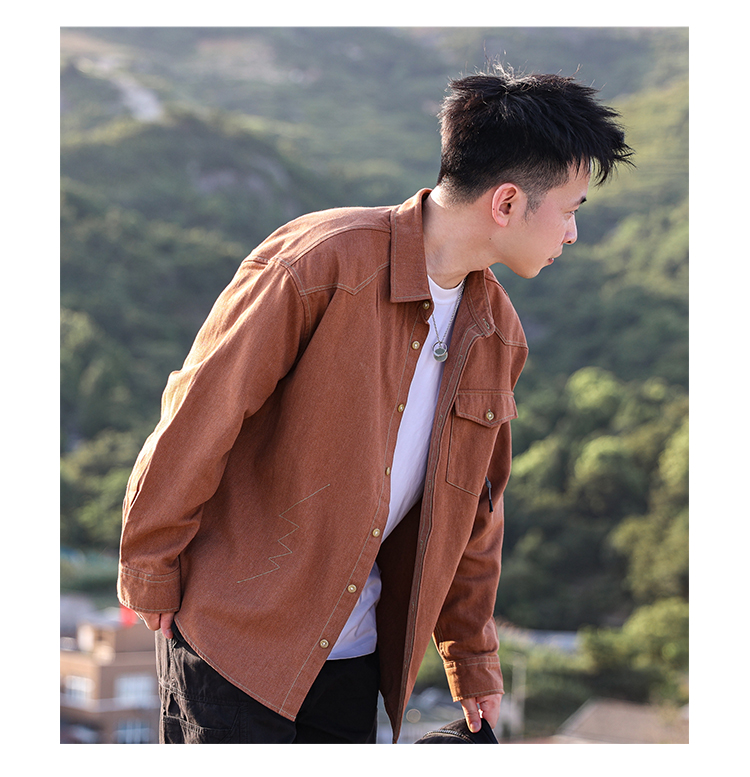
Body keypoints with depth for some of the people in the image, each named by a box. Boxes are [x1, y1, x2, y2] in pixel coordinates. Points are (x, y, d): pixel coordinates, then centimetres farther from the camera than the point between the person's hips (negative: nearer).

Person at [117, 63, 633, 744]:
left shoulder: (498, 335, 4)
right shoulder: (320, 263, -19)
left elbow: (477, 507, 14)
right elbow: (198, 418, -13)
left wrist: (473, 661, 17)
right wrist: (149, 578, -7)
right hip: (232, 636, -6)